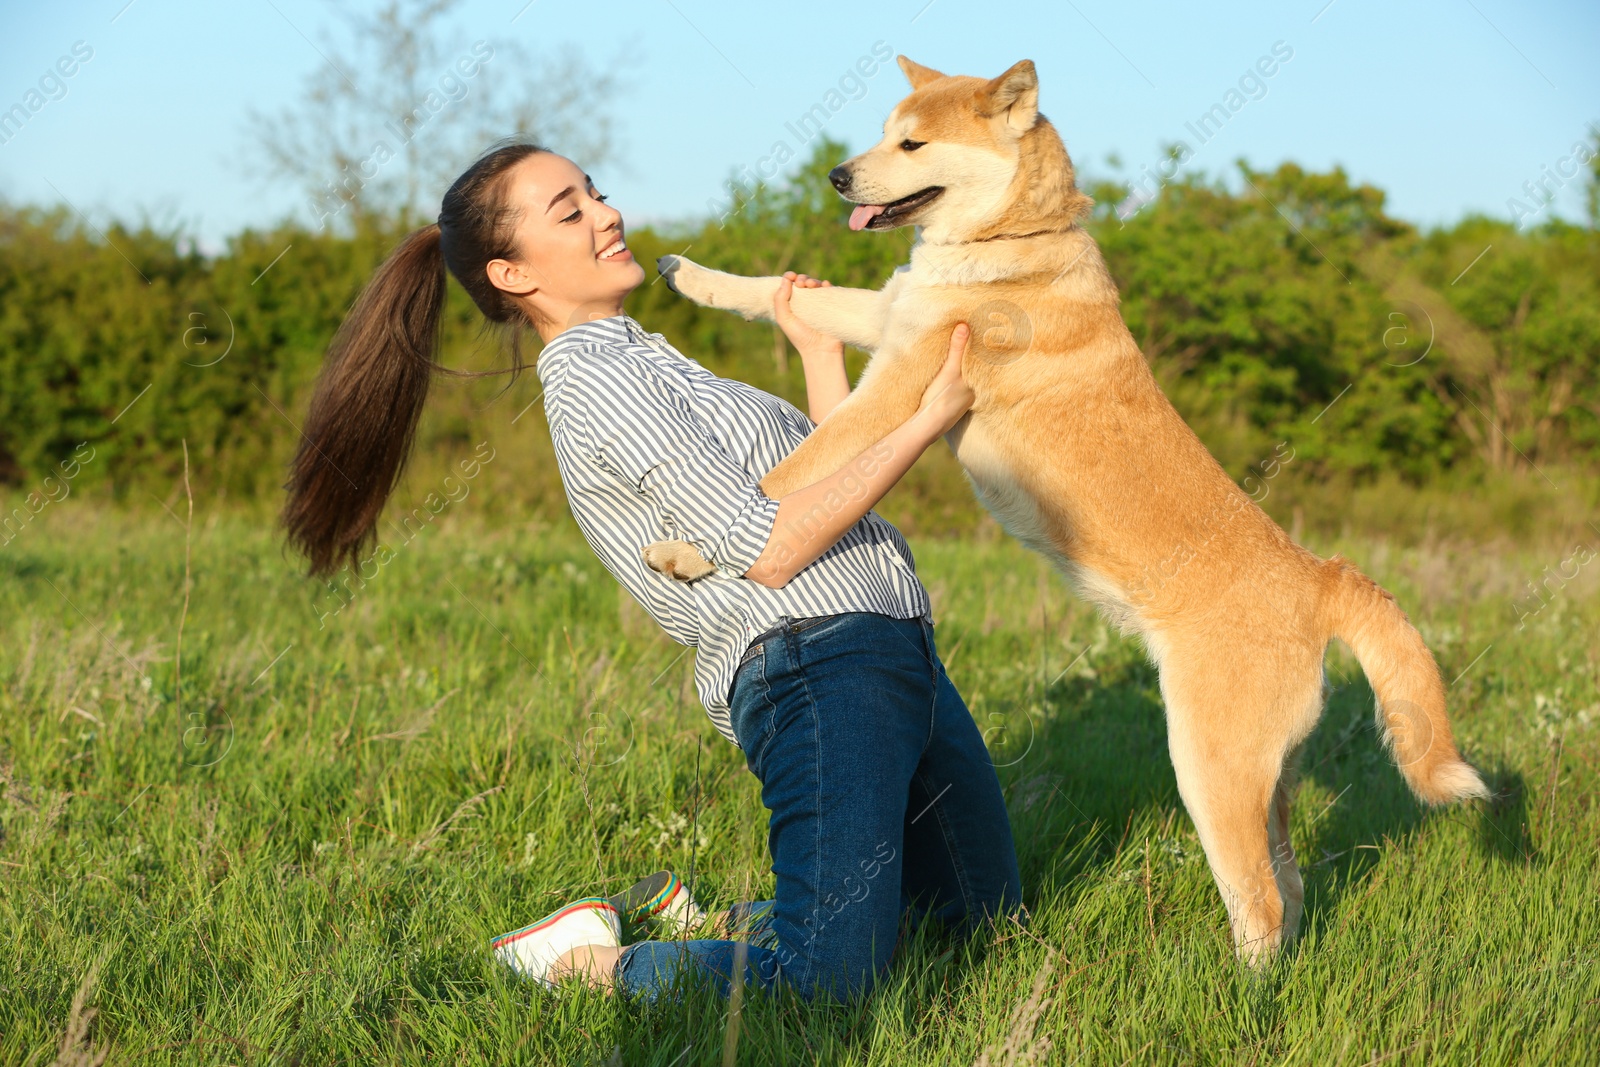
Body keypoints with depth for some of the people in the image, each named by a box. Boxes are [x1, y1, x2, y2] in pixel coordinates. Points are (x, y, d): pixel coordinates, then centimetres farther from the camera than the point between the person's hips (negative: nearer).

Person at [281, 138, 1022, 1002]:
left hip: (898, 649, 10)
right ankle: (586, 962, -1)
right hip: (815, 668, -10)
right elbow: (766, 550, -14)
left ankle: (709, 923, 21)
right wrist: (929, 421, -11)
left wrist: (821, 355, 18)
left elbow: (834, 480, 23)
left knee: (990, 913, 15)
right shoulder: (597, 381, -7)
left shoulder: (647, 364, 24)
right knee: (830, 980, -22)